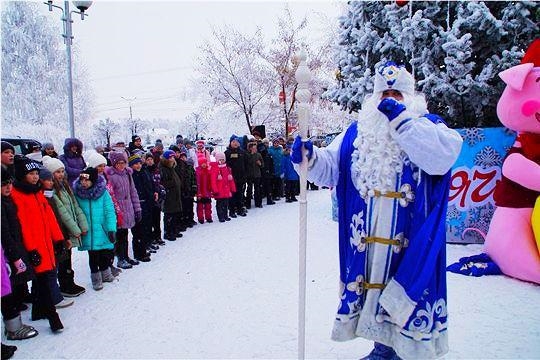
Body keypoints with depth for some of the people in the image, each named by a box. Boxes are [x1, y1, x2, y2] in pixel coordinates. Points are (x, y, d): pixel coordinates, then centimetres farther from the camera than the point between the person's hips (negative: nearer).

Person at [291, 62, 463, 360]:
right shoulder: (357, 131, 10)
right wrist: (309, 157, -15)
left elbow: (442, 157, -19)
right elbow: (330, 169, 6)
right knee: (374, 285, 15)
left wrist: (402, 121, -20)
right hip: (367, 241, 4)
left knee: (408, 292, 5)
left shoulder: (427, 125, 2)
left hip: (410, 239, -3)